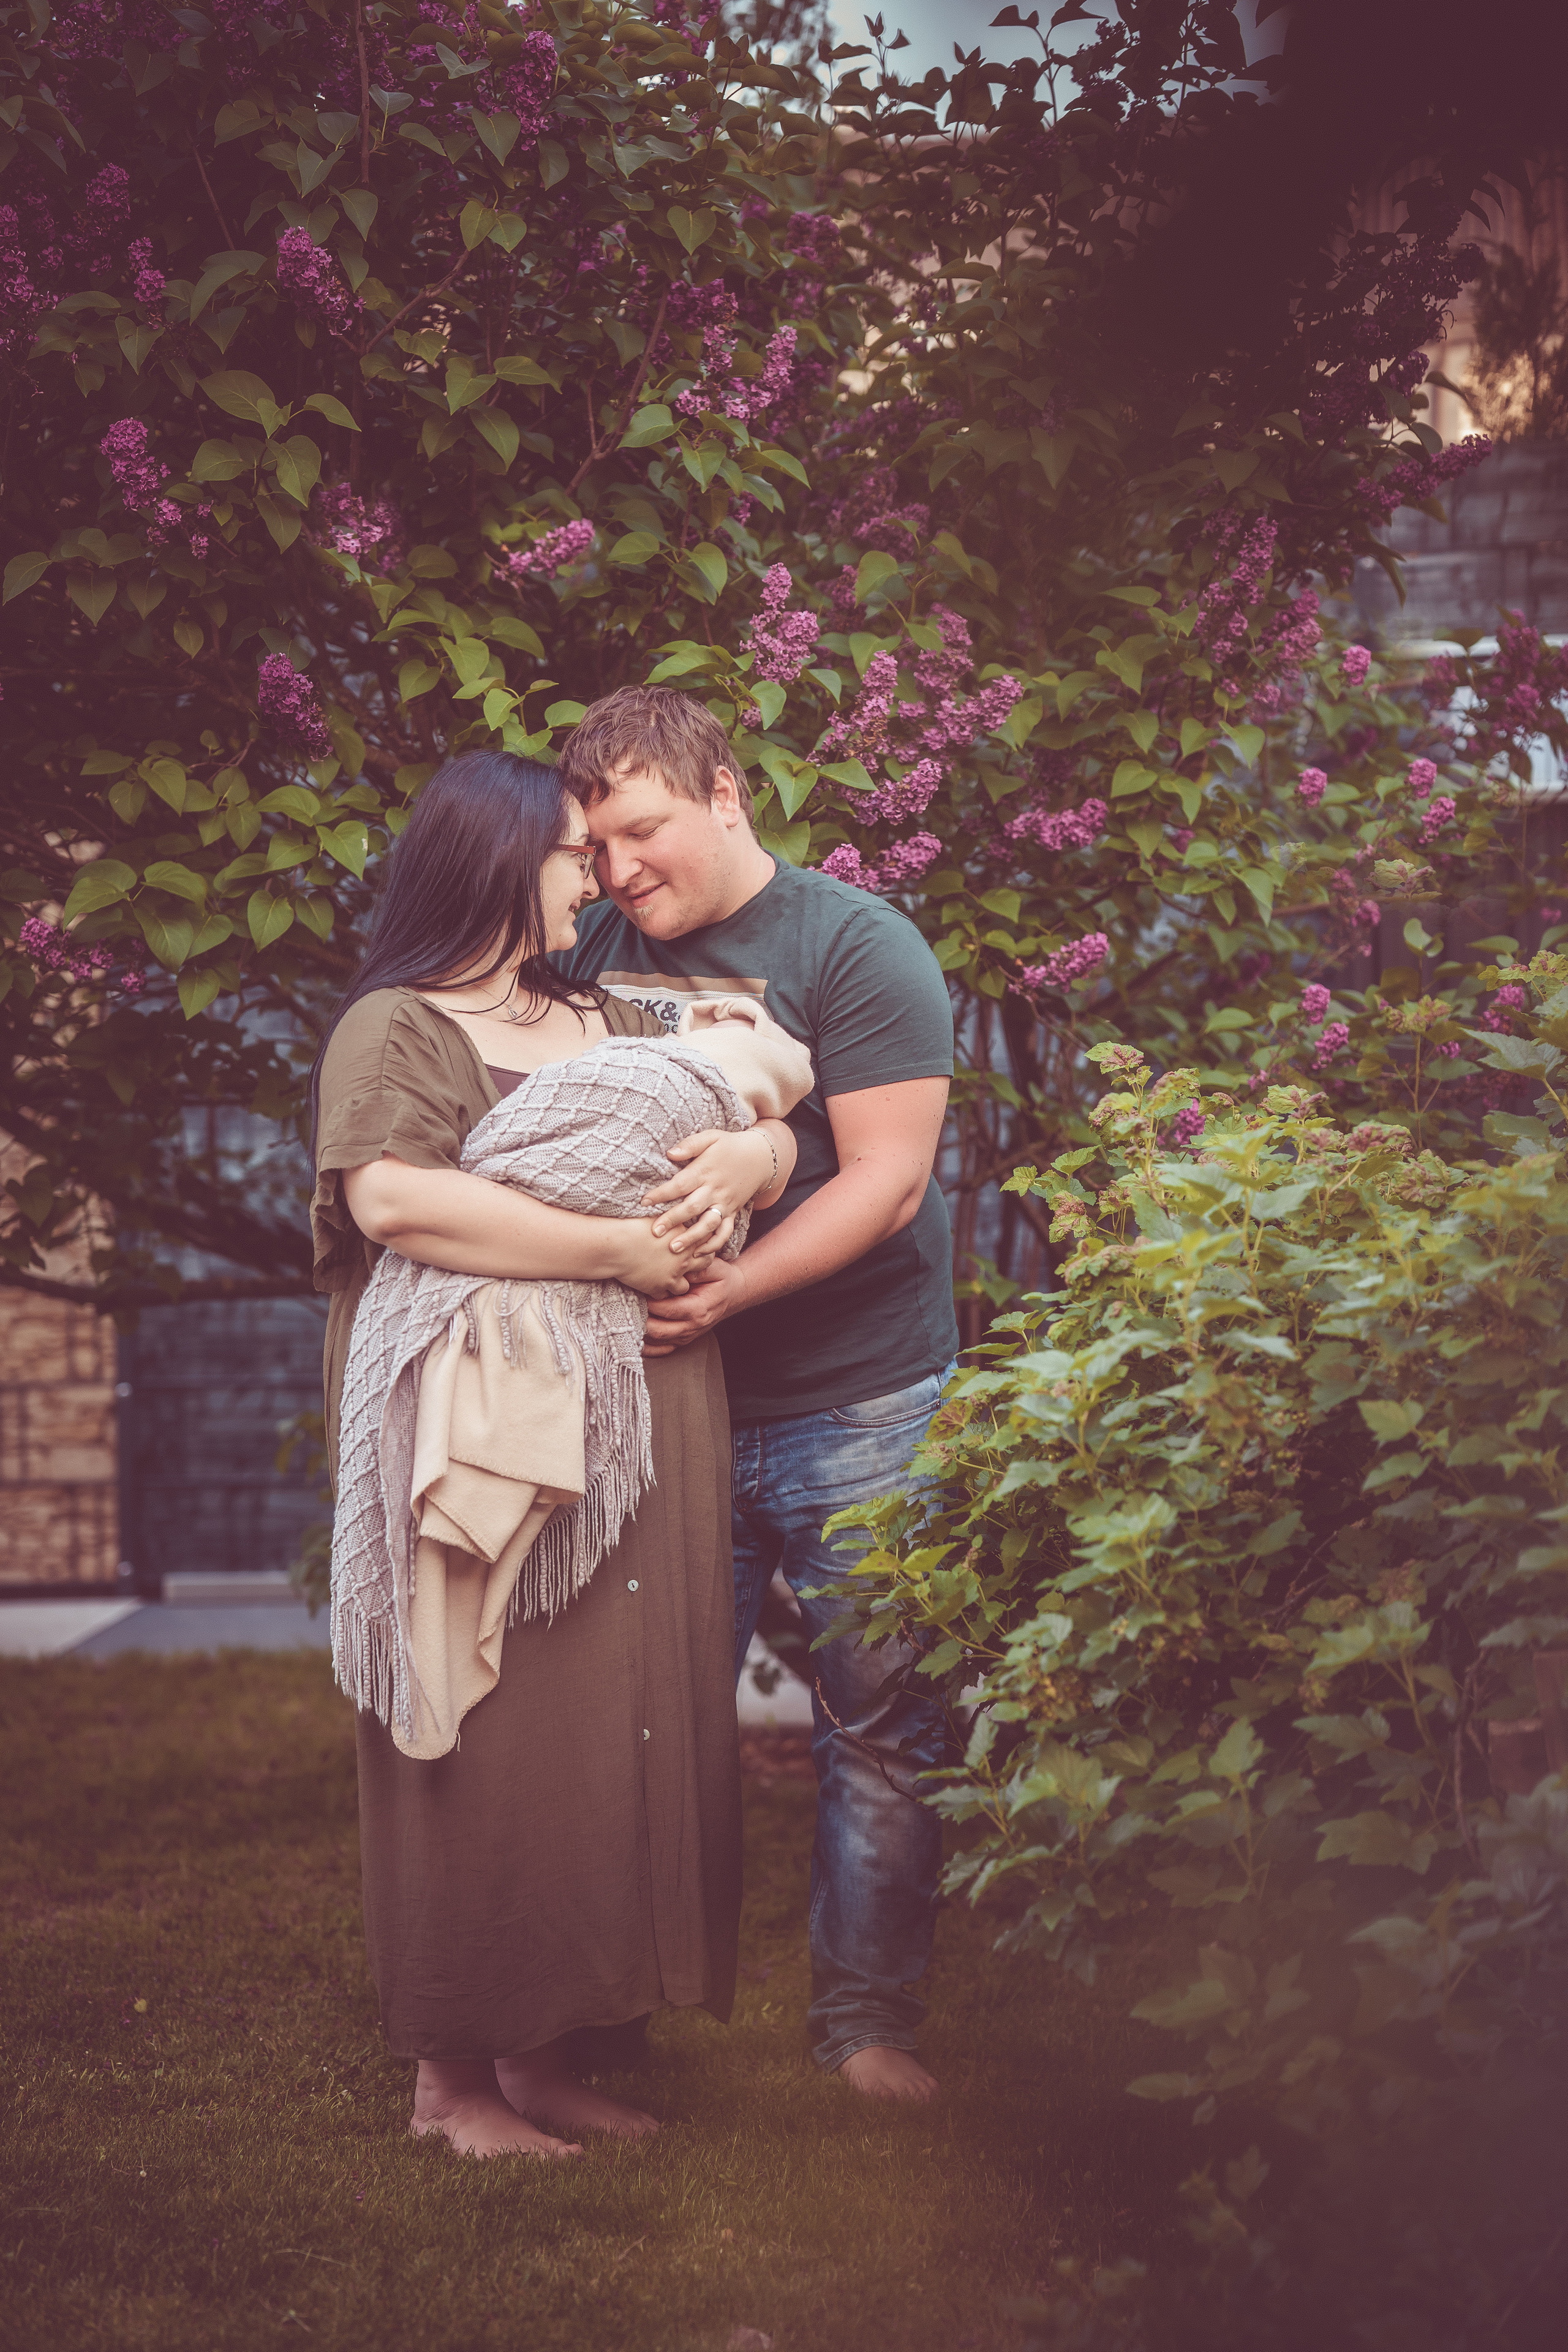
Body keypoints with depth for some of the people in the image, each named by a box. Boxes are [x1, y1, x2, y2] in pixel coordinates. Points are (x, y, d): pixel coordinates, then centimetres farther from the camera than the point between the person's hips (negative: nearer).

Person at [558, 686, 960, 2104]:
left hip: (855, 1412, -3)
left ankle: (867, 2017, 15)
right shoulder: (597, 953, 9)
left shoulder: (855, 948, -6)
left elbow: (884, 1181, -13)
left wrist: (729, 1288, -24)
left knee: (879, 1731, 3)